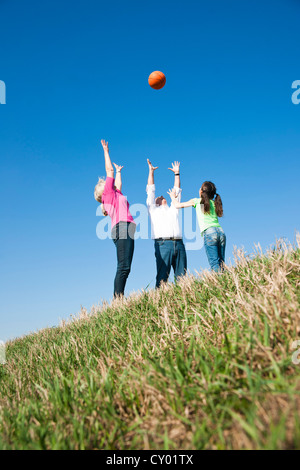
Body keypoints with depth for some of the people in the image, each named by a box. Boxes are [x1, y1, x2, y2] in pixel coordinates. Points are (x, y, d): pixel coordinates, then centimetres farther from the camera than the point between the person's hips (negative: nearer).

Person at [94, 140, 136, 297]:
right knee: (123, 267, -18)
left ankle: (119, 297, -5)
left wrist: (118, 171, 59)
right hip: (121, 228, -9)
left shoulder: (116, 194, 29)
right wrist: (106, 151, 24)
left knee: (125, 268, -1)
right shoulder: (108, 193, 11)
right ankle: (118, 298, -23)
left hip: (127, 231, 9)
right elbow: (109, 169, 14)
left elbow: (118, 184, 48)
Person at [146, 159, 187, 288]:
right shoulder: (153, 210, 22)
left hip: (179, 244, 4)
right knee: (162, 276, -11)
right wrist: (151, 171, 20)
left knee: (181, 277, -3)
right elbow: (150, 191, 20)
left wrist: (177, 173, 34)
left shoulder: (173, 209, 31)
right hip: (163, 244, -4)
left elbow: (176, 192, 33)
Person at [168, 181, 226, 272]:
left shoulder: (197, 201, 11)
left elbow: (178, 205, 17)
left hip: (209, 233, -5)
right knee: (221, 263, 5)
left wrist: (173, 196, 37)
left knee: (215, 264, -9)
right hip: (221, 232, 5)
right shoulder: (214, 203, 22)